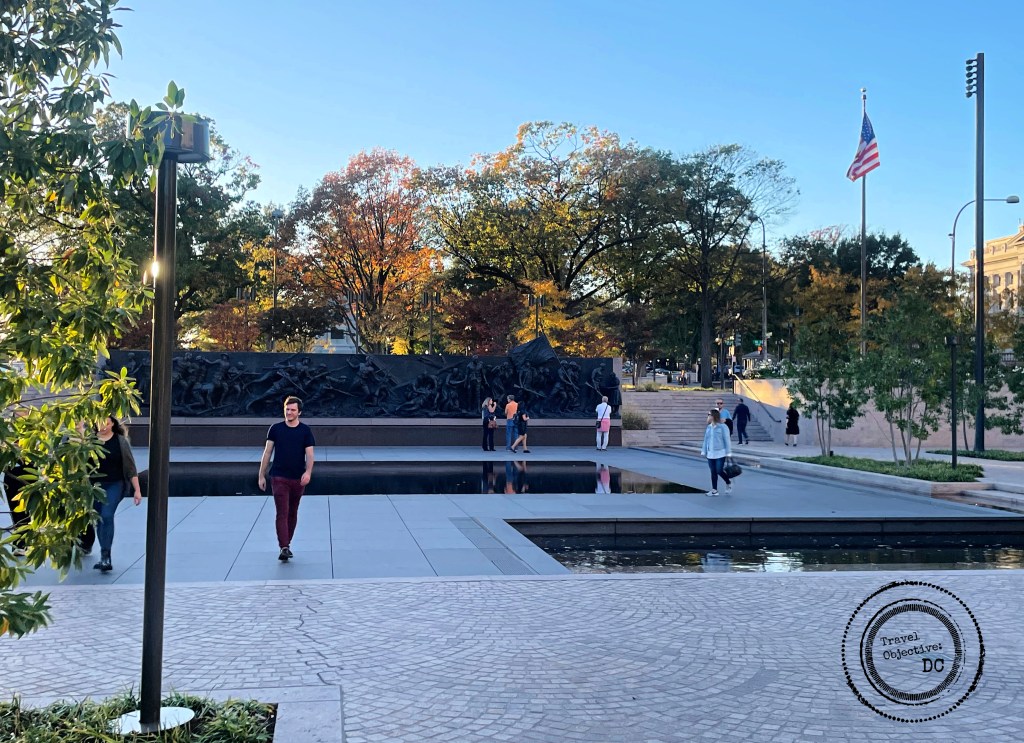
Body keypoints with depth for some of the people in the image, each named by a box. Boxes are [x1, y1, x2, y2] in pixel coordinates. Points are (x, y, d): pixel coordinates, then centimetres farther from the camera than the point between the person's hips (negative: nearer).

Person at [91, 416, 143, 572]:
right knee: (99, 520, 9)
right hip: (94, 485, 3)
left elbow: (130, 467, 1)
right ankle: (105, 555, 20)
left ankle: (105, 556, -18)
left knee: (107, 516, -18)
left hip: (115, 485, -3)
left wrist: (137, 490, -1)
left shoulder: (121, 441, -2)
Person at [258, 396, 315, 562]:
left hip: (298, 479, 2)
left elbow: (309, 454, -6)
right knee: (282, 513, -10)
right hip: (279, 478, -2)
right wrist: (262, 475, 2)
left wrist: (308, 472, -24)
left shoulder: (305, 430, -1)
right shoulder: (275, 428, 0)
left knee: (292, 514, 12)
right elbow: (267, 452, 4)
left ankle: (286, 544, 27)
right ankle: (284, 548, -14)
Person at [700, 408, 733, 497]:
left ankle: (728, 483, 20)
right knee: (713, 472, 6)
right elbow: (706, 440, 14)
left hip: (720, 453, -6)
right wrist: (703, 451, 10)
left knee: (719, 471, -7)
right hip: (710, 454, 6)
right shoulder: (708, 427, 9)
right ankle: (714, 490, 12)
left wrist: (728, 453, -11)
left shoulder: (722, 427, -9)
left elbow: (727, 440, -9)